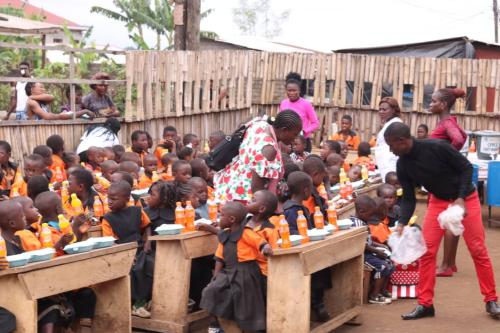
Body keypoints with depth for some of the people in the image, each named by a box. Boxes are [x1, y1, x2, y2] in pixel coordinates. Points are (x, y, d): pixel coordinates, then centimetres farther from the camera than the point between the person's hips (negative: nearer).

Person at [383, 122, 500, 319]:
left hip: (466, 198, -4)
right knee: (427, 251, -5)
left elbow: (466, 168, -19)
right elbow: (409, 198, -6)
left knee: (478, 250, -2)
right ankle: (425, 304, 2)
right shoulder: (402, 165, -13)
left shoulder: (437, 147, -29)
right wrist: (402, 223, -20)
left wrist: (461, 199, -27)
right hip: (438, 201, 5)